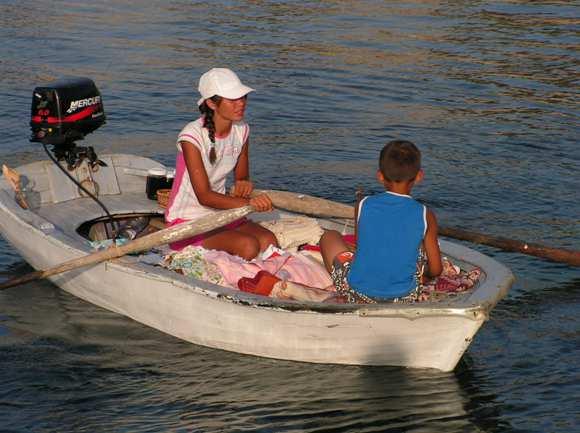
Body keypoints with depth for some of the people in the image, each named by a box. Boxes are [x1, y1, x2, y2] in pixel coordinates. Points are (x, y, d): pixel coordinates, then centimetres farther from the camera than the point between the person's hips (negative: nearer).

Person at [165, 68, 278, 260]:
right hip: (187, 220, -6)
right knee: (248, 246, -29)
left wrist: (244, 184, -12)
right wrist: (249, 203, -39)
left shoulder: (241, 131, 2)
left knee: (268, 241, -22)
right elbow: (204, 197, -24)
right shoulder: (192, 136, -19)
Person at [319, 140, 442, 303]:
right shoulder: (425, 215, -7)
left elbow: (362, 247, 8)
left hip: (358, 295, -1)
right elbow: (435, 270, -1)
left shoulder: (363, 206, -6)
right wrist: (419, 276, 22)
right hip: (403, 297, 1)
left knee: (329, 236, 23)